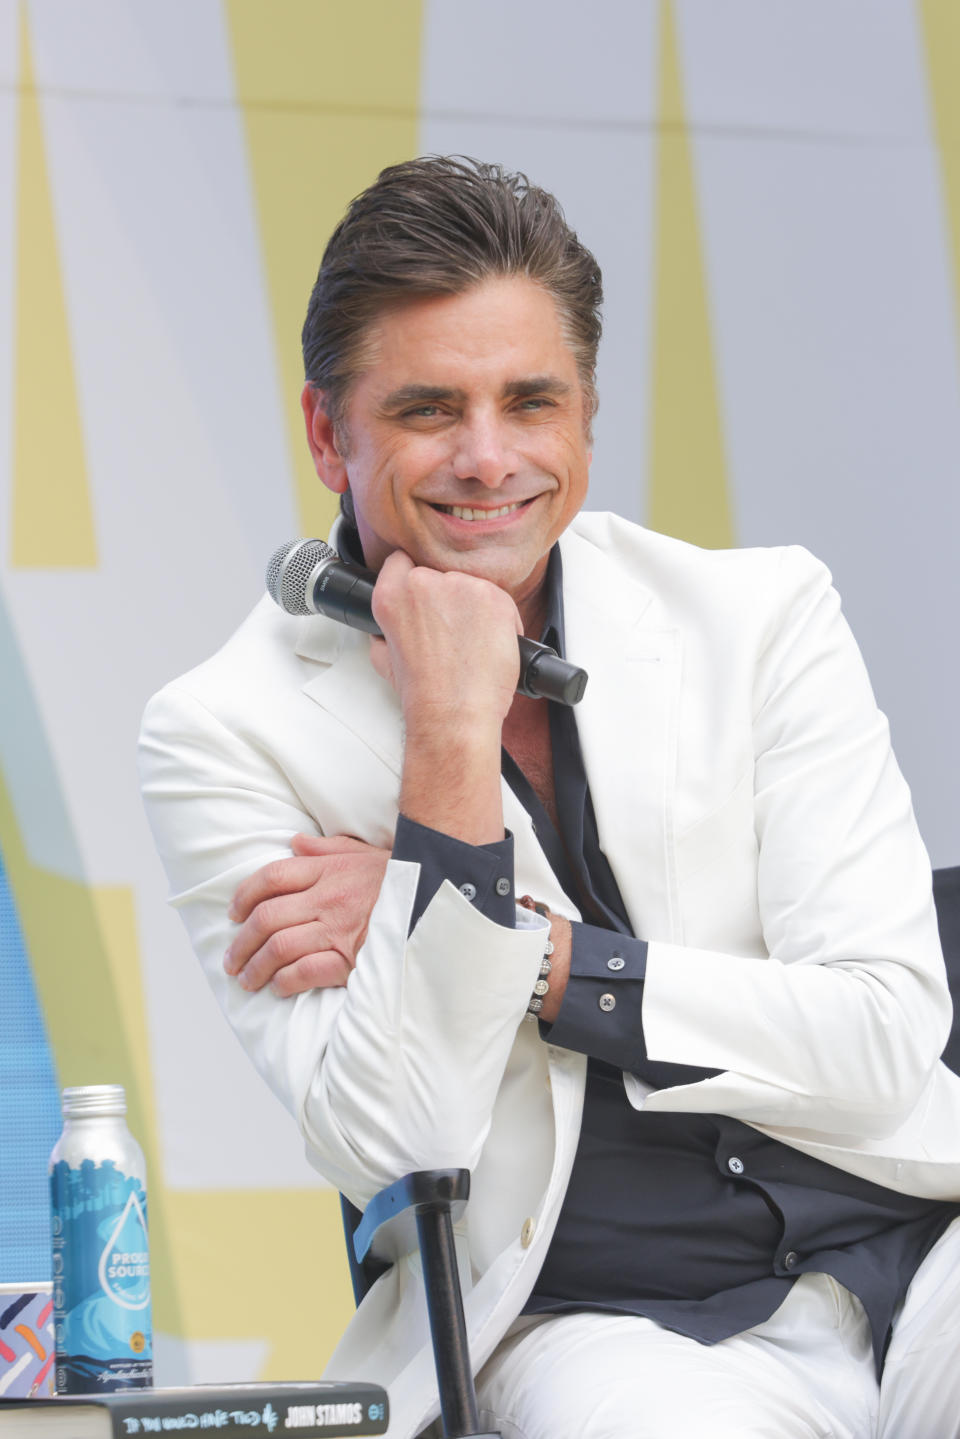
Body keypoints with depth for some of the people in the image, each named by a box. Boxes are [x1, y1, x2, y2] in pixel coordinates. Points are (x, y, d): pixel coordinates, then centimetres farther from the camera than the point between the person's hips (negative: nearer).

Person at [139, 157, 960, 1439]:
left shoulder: (760, 614, 5)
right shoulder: (227, 736, -1)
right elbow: (396, 1152, -10)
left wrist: (521, 948, -10)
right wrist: (452, 745, -15)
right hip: (589, 1322, -3)